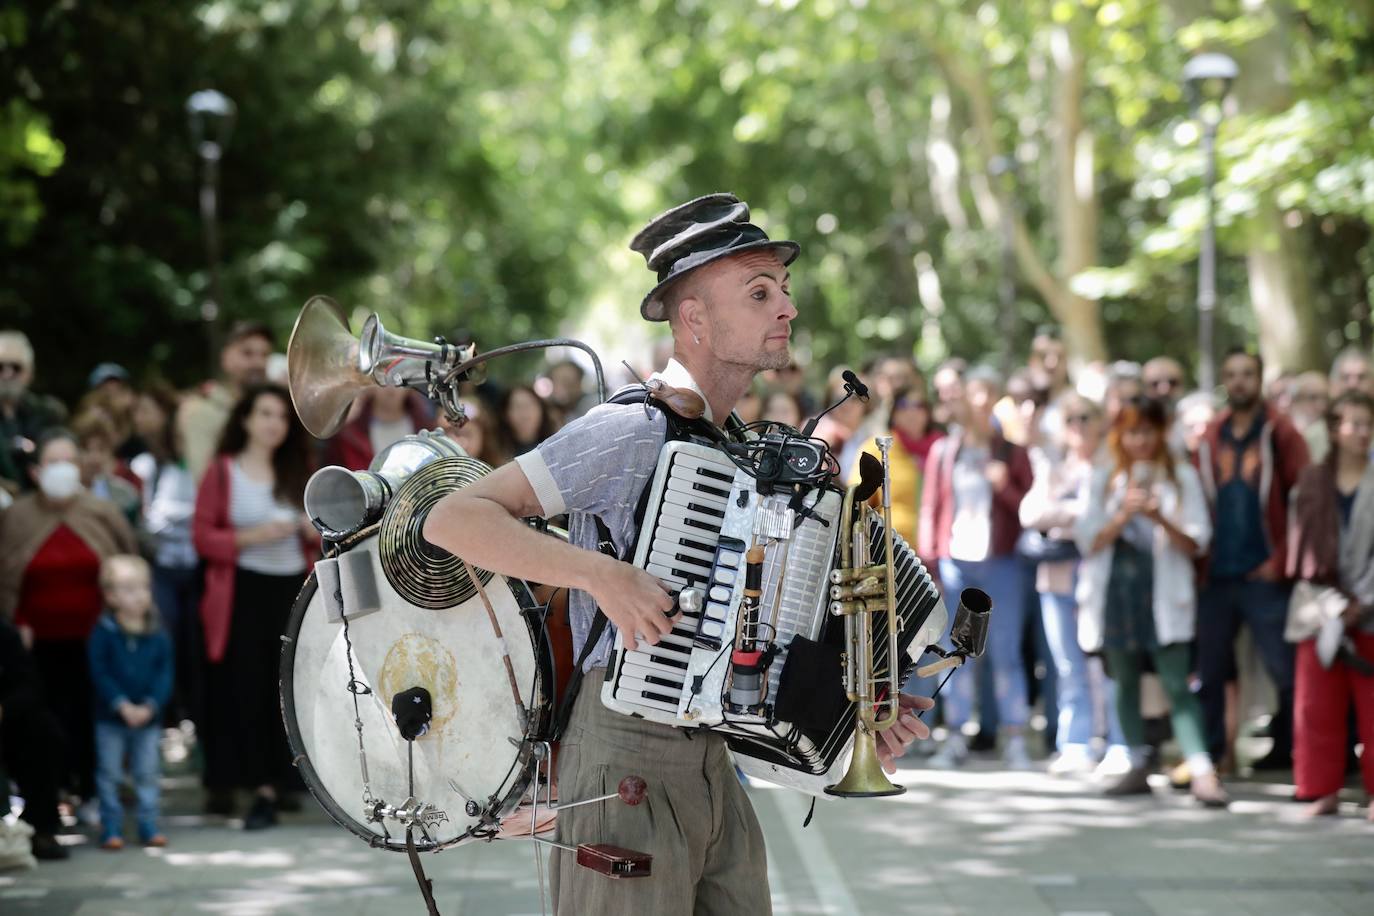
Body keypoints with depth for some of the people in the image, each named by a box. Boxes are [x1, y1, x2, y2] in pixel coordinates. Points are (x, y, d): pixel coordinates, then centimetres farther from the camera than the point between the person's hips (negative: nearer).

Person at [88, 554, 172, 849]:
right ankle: (111, 830, 10)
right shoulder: (103, 633, -9)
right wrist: (122, 705, -19)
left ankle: (149, 827, 16)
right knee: (109, 774, 4)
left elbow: (164, 674, -3)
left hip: (148, 716, 2)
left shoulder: (158, 636, -2)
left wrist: (150, 706, -16)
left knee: (147, 774, 8)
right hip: (111, 716, -2)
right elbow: (100, 674, -12)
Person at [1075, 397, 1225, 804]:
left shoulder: (1182, 478, 5)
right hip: (1115, 588, 3)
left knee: (1177, 684, -11)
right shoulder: (1103, 480, 10)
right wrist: (1124, 515, -14)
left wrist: (1159, 518, -17)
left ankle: (1202, 773, -18)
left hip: (1162, 591, -3)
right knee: (1125, 682, 8)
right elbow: (1089, 540, 2)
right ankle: (1137, 767, 18)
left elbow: (1196, 543, 0)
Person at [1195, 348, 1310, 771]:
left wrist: (1285, 559, -10)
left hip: (1264, 574, -3)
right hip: (1217, 573, 4)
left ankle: (1286, 749, 11)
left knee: (1284, 668, -1)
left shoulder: (1279, 433, -1)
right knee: (1208, 670, 5)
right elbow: (1199, 500, 11)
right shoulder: (1210, 437, 10)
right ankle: (1206, 753, 13)